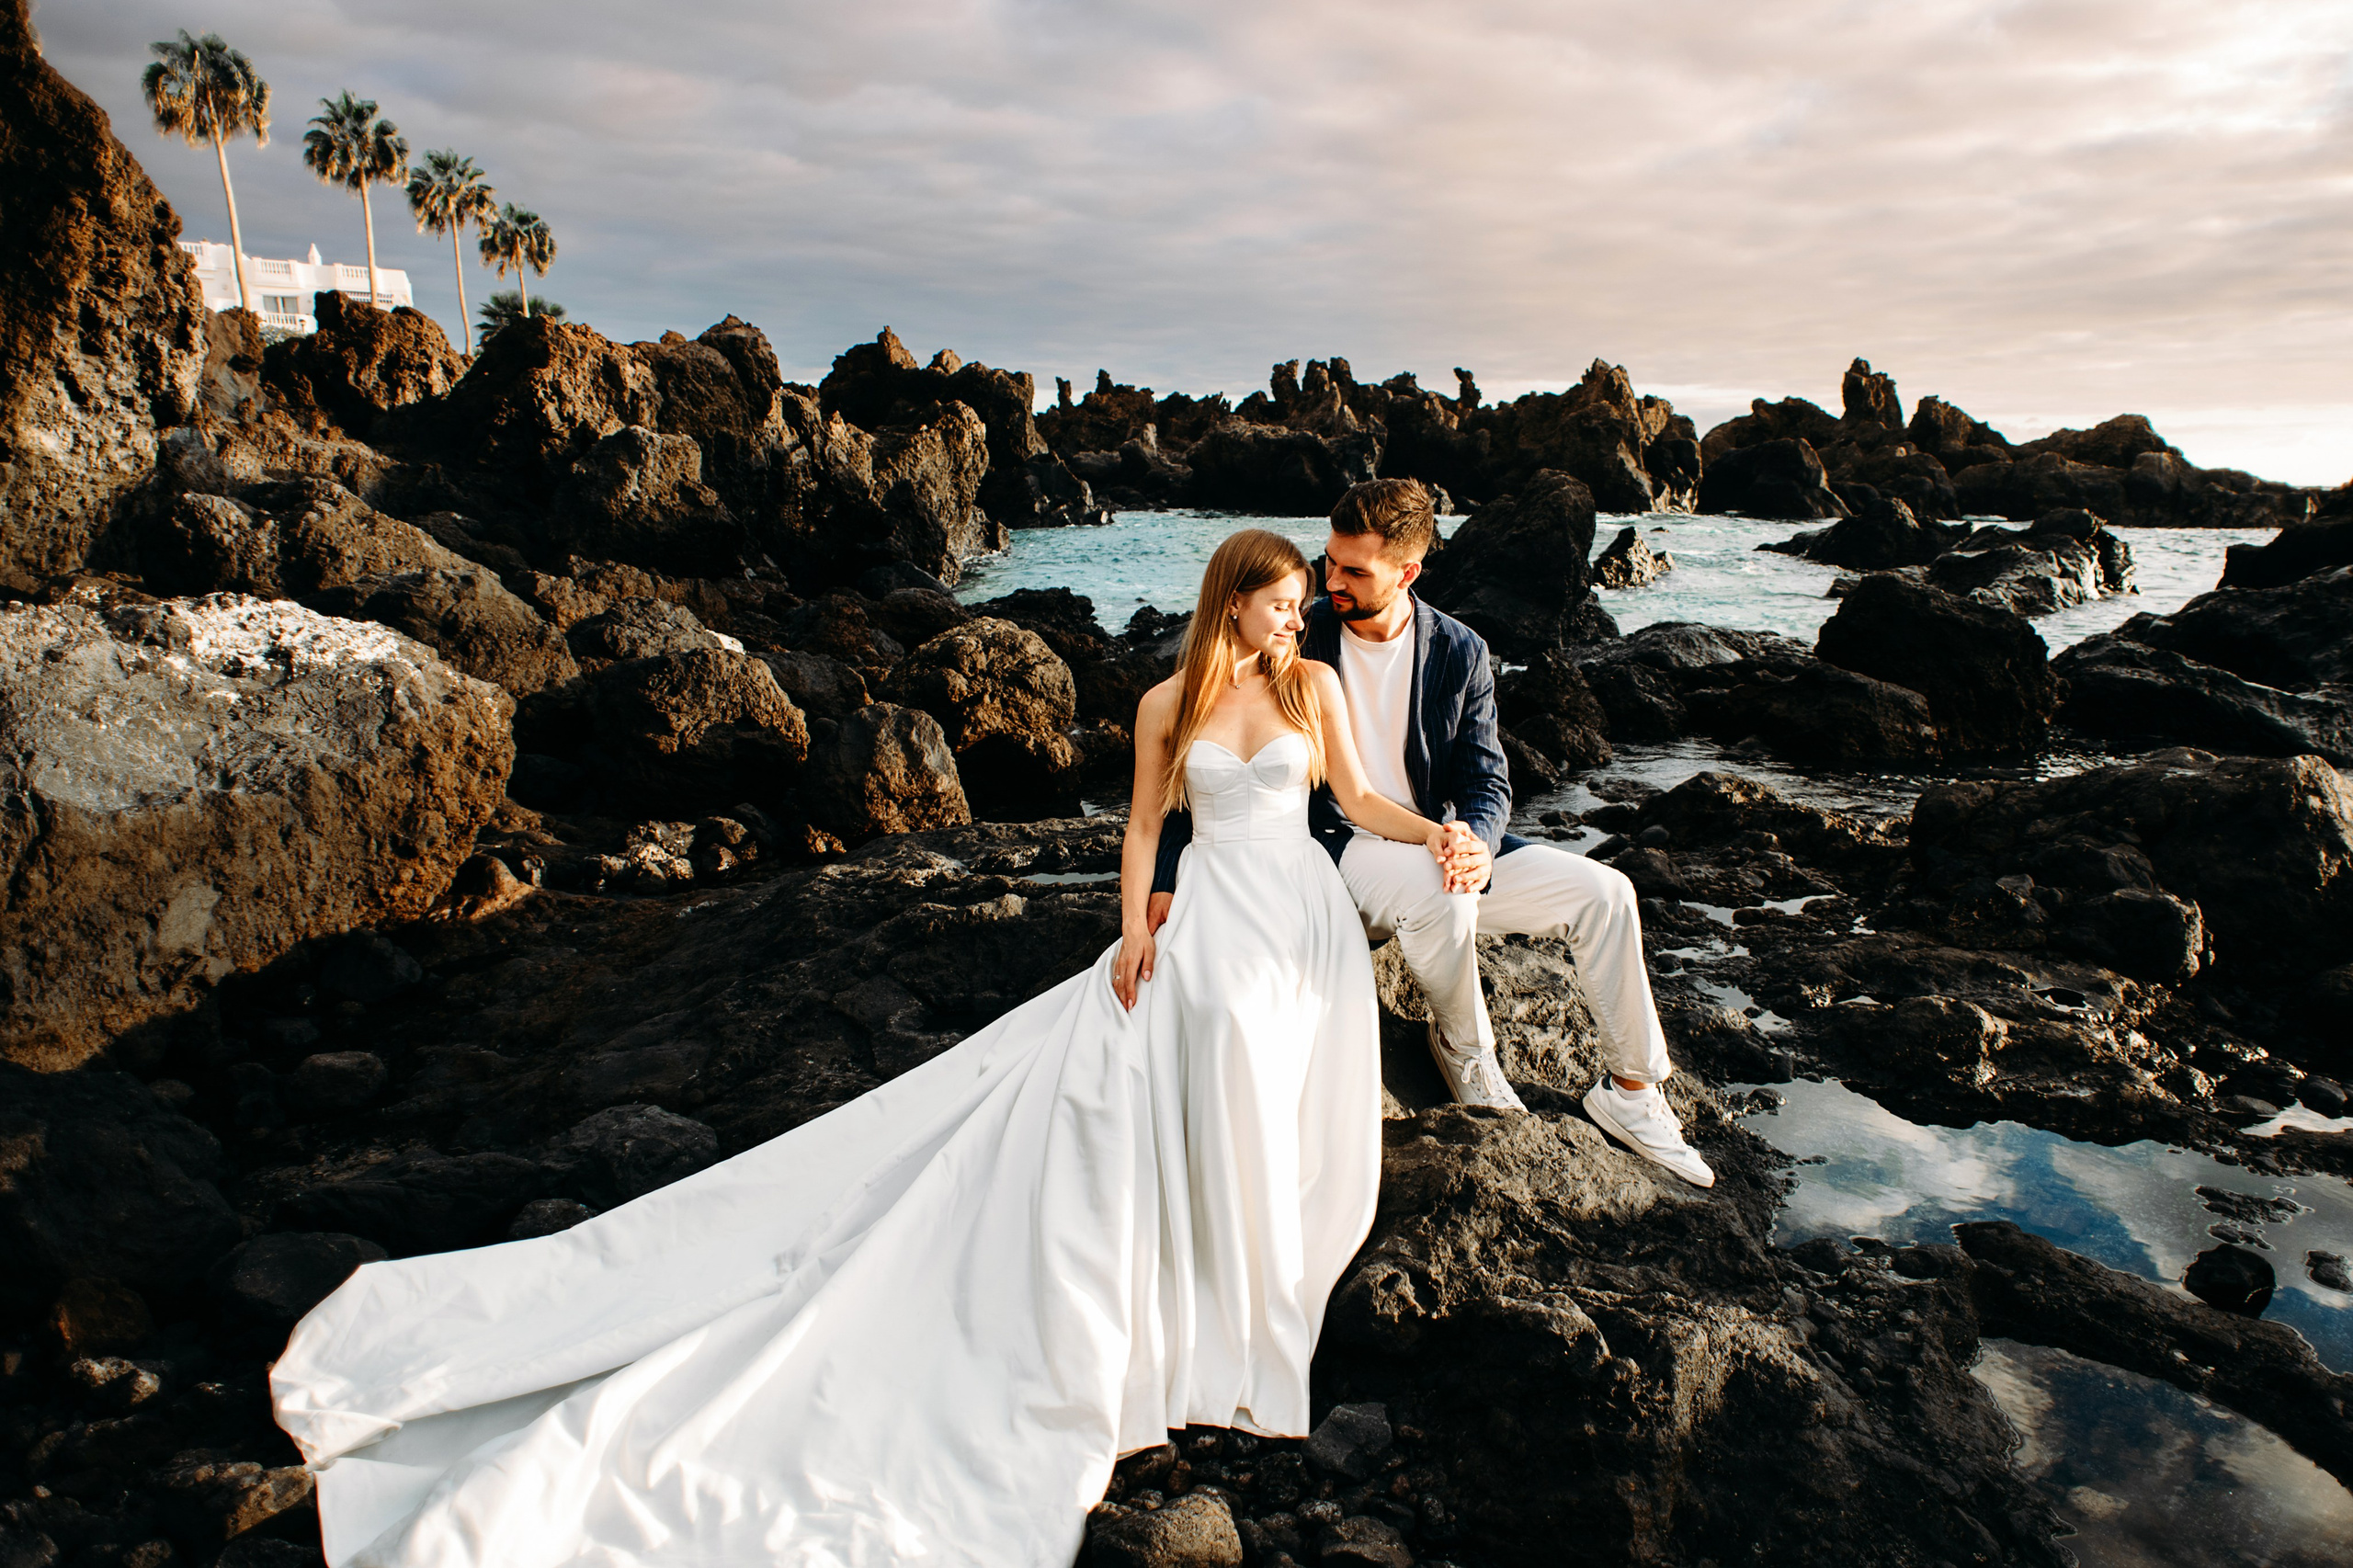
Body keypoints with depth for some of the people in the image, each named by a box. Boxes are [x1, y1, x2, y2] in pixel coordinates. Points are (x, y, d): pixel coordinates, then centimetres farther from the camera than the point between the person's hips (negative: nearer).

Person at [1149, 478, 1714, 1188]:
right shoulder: (1299, 637, -9)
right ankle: (1465, 1048, -5)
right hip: (1335, 849, -4)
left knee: (1604, 892, -10)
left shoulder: (1460, 653, -2)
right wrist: (1167, 881, -15)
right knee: (1440, 896, -37)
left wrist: (1476, 841, -24)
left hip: (1435, 845, 4)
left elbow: (1486, 779, 1)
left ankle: (1631, 1090, 8)